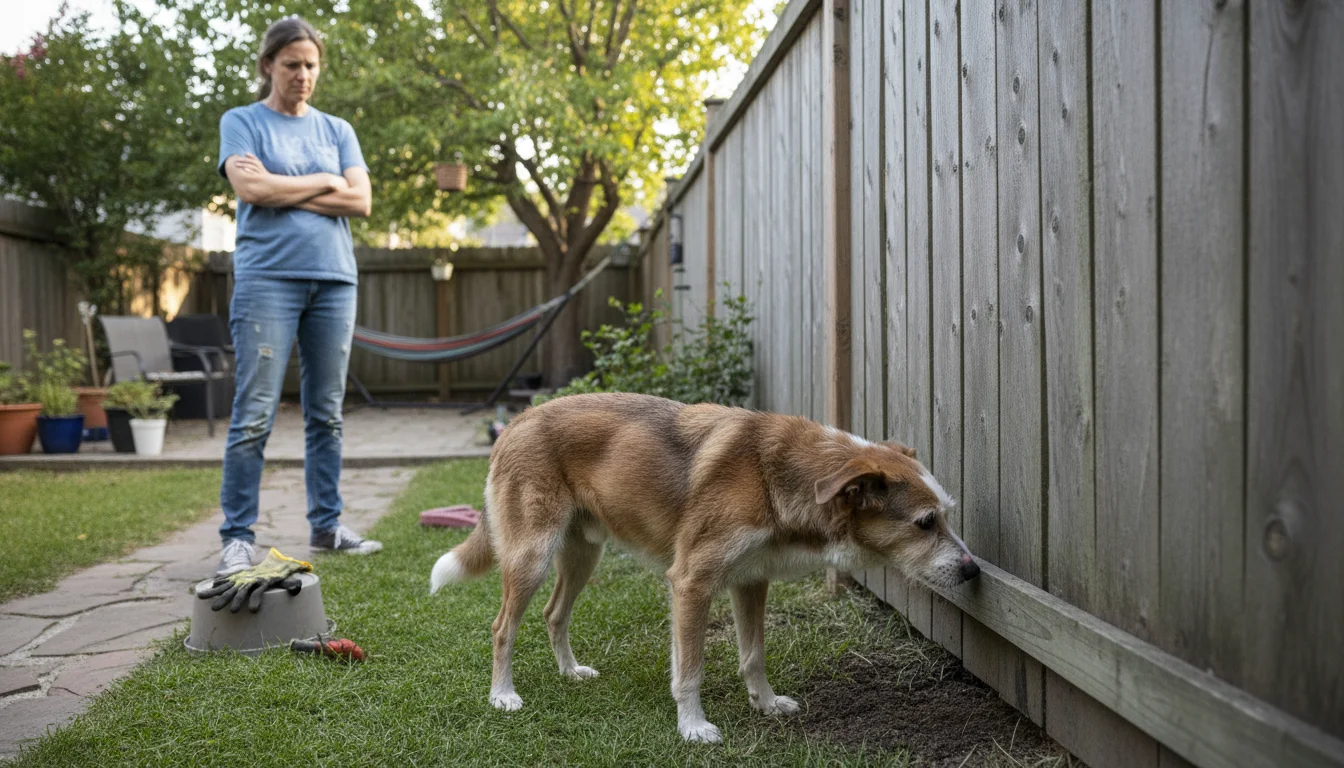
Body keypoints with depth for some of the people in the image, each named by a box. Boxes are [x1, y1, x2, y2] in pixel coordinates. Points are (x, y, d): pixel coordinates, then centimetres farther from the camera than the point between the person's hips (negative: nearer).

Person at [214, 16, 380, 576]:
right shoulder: (242, 122, 8)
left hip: (334, 280, 4)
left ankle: (326, 526, 14)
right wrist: (324, 182, -1)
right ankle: (238, 538, -3)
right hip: (268, 278, -4)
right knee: (254, 415, -8)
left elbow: (360, 200, 3)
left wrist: (280, 190, -3)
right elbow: (250, 187, -10)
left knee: (326, 414, 7)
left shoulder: (337, 130, 17)